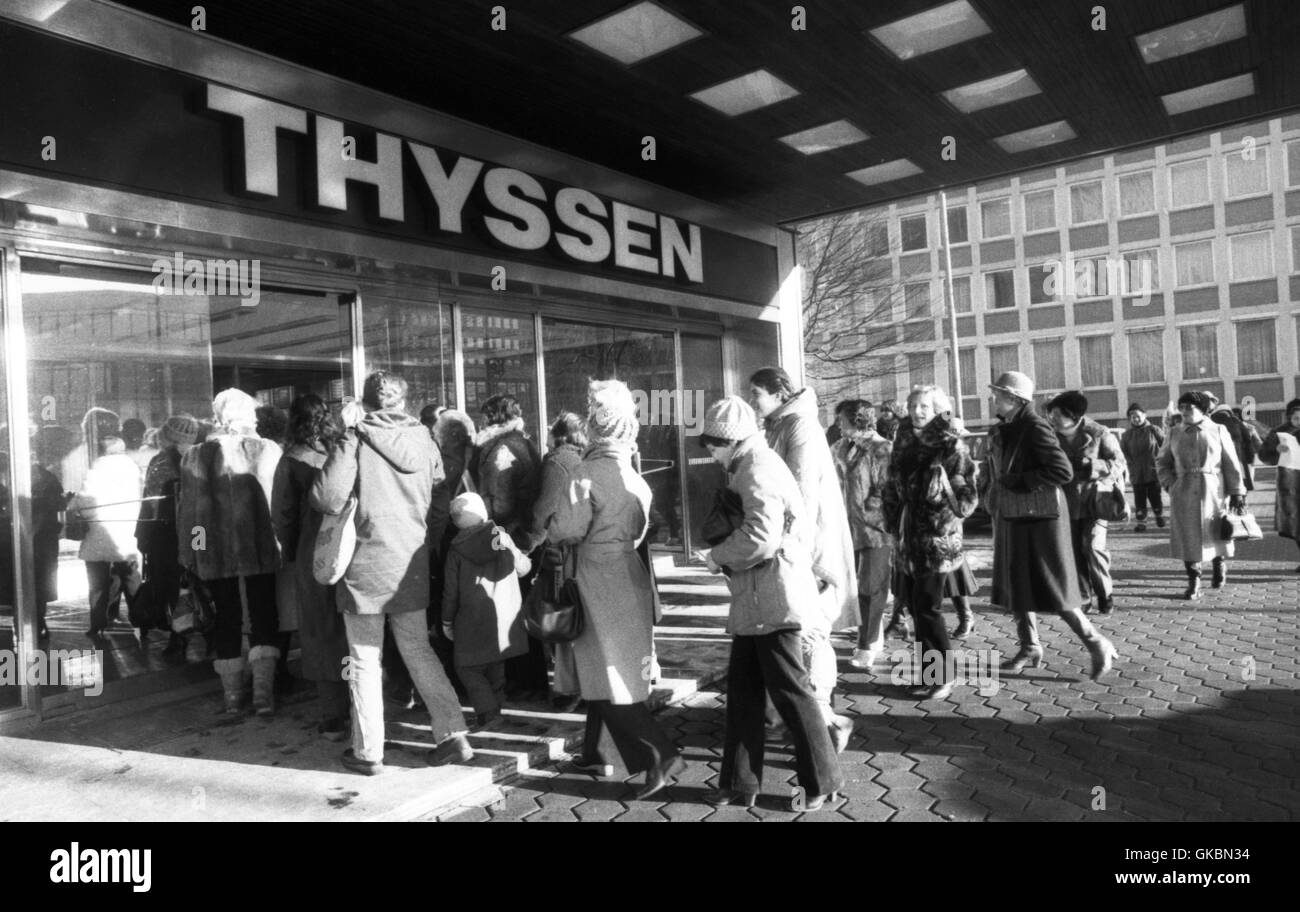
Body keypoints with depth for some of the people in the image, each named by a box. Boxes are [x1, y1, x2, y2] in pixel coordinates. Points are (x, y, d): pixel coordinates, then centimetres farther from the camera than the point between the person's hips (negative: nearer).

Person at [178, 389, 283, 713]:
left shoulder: (196, 455, 1)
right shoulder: (268, 450, -5)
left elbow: (187, 506, 3)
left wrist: (188, 552, 8)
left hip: (214, 550, 2)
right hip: (259, 547, -2)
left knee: (227, 618, 12)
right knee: (263, 615, 7)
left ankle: (232, 694, 19)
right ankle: (263, 690, -3)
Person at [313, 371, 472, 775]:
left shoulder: (357, 441, -11)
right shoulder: (423, 439, 1)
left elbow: (328, 499, -14)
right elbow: (438, 497, 9)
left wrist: (348, 436, -5)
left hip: (366, 565, -4)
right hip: (412, 564, 4)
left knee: (364, 661, 8)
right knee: (419, 651, 16)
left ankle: (368, 751, 17)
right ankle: (453, 734, 14)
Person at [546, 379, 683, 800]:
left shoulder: (588, 473, -17)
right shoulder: (633, 472, 3)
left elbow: (565, 531, -19)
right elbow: (641, 527, 9)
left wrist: (549, 525, 0)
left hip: (600, 583, -7)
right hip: (631, 574, 7)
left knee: (609, 675, 0)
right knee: (601, 668, 20)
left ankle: (661, 754, -7)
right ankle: (592, 749, 32)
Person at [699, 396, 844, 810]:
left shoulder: (758, 469, -16)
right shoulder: (750, 466, 15)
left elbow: (760, 536, -26)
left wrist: (718, 556, -12)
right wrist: (725, 555, 5)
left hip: (773, 595, -10)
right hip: (756, 598, 10)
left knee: (789, 688, 2)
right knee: (742, 687, 13)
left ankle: (822, 780, 17)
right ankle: (740, 782, 23)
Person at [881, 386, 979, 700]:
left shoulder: (951, 446, -7)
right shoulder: (904, 444, 10)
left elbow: (968, 495, -9)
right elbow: (892, 488, 17)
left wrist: (943, 520, -19)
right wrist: (893, 521, 10)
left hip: (937, 541, -6)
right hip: (908, 540, 6)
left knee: (928, 610, -4)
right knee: (916, 609, 10)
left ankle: (944, 675, 10)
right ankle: (929, 673, 22)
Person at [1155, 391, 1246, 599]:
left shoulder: (1218, 431, 1)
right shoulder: (1174, 434, 6)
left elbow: (1231, 464, 1)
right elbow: (1162, 461, 15)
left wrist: (1237, 492, -1)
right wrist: (1170, 483, 0)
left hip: (1213, 491, -1)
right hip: (1183, 494, 1)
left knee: (1216, 535, 9)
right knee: (1187, 537, -1)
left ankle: (1220, 566, 38)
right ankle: (1194, 582, 7)